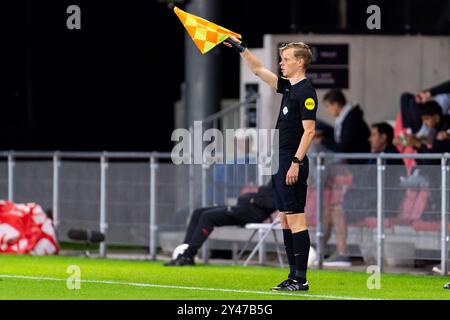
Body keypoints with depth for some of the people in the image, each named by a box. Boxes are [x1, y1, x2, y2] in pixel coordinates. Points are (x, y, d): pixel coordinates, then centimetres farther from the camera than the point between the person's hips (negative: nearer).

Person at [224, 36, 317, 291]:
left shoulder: (306, 91, -12)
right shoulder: (288, 87, 15)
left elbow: (309, 130, -17)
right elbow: (259, 70, 27)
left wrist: (296, 162, -21)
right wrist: (241, 48, 24)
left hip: (292, 165, -10)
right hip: (280, 163, 10)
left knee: (296, 219, -9)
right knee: (285, 219, 10)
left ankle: (301, 279, -10)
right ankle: (294, 276, 13)